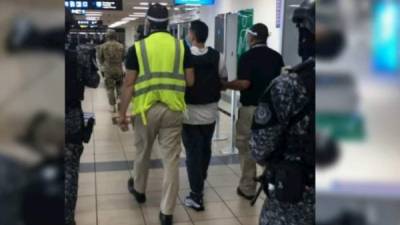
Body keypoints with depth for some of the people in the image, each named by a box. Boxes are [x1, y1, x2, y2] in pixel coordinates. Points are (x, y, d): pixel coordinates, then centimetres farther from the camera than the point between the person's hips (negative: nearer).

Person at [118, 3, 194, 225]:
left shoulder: (137, 47, -4)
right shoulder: (181, 46, 0)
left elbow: (129, 84, -6)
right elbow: (190, 81, 1)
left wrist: (122, 113, 2)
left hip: (146, 110, 0)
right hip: (173, 110, 0)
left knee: (142, 153, 22)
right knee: (171, 160, 5)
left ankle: (139, 190, 46)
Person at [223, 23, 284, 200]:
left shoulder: (247, 56, -12)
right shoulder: (277, 57, 5)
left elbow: (244, 84, -20)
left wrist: (225, 85, -6)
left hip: (251, 108, -5)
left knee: (247, 147, 7)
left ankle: (248, 188, 12)